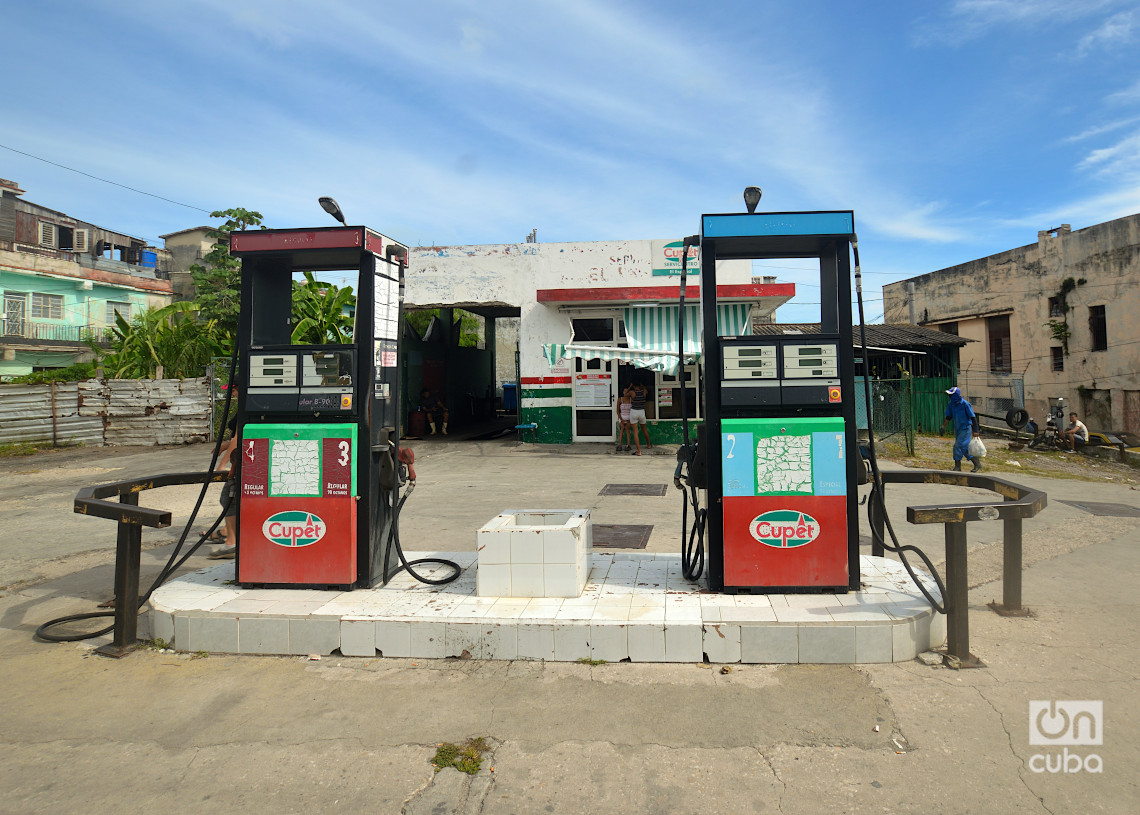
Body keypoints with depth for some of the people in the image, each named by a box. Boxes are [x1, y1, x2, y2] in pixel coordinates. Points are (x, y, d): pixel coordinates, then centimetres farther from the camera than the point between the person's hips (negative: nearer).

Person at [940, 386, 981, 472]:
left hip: (965, 429, -7)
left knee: (958, 446, -13)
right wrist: (944, 425, -1)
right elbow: (949, 416, 12)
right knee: (964, 449, 11)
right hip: (957, 429, 7)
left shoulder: (965, 404, -17)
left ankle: (957, 466, -5)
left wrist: (975, 430, -14)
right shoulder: (951, 404, 2)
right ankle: (977, 463, 25)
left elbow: (973, 417, -14)